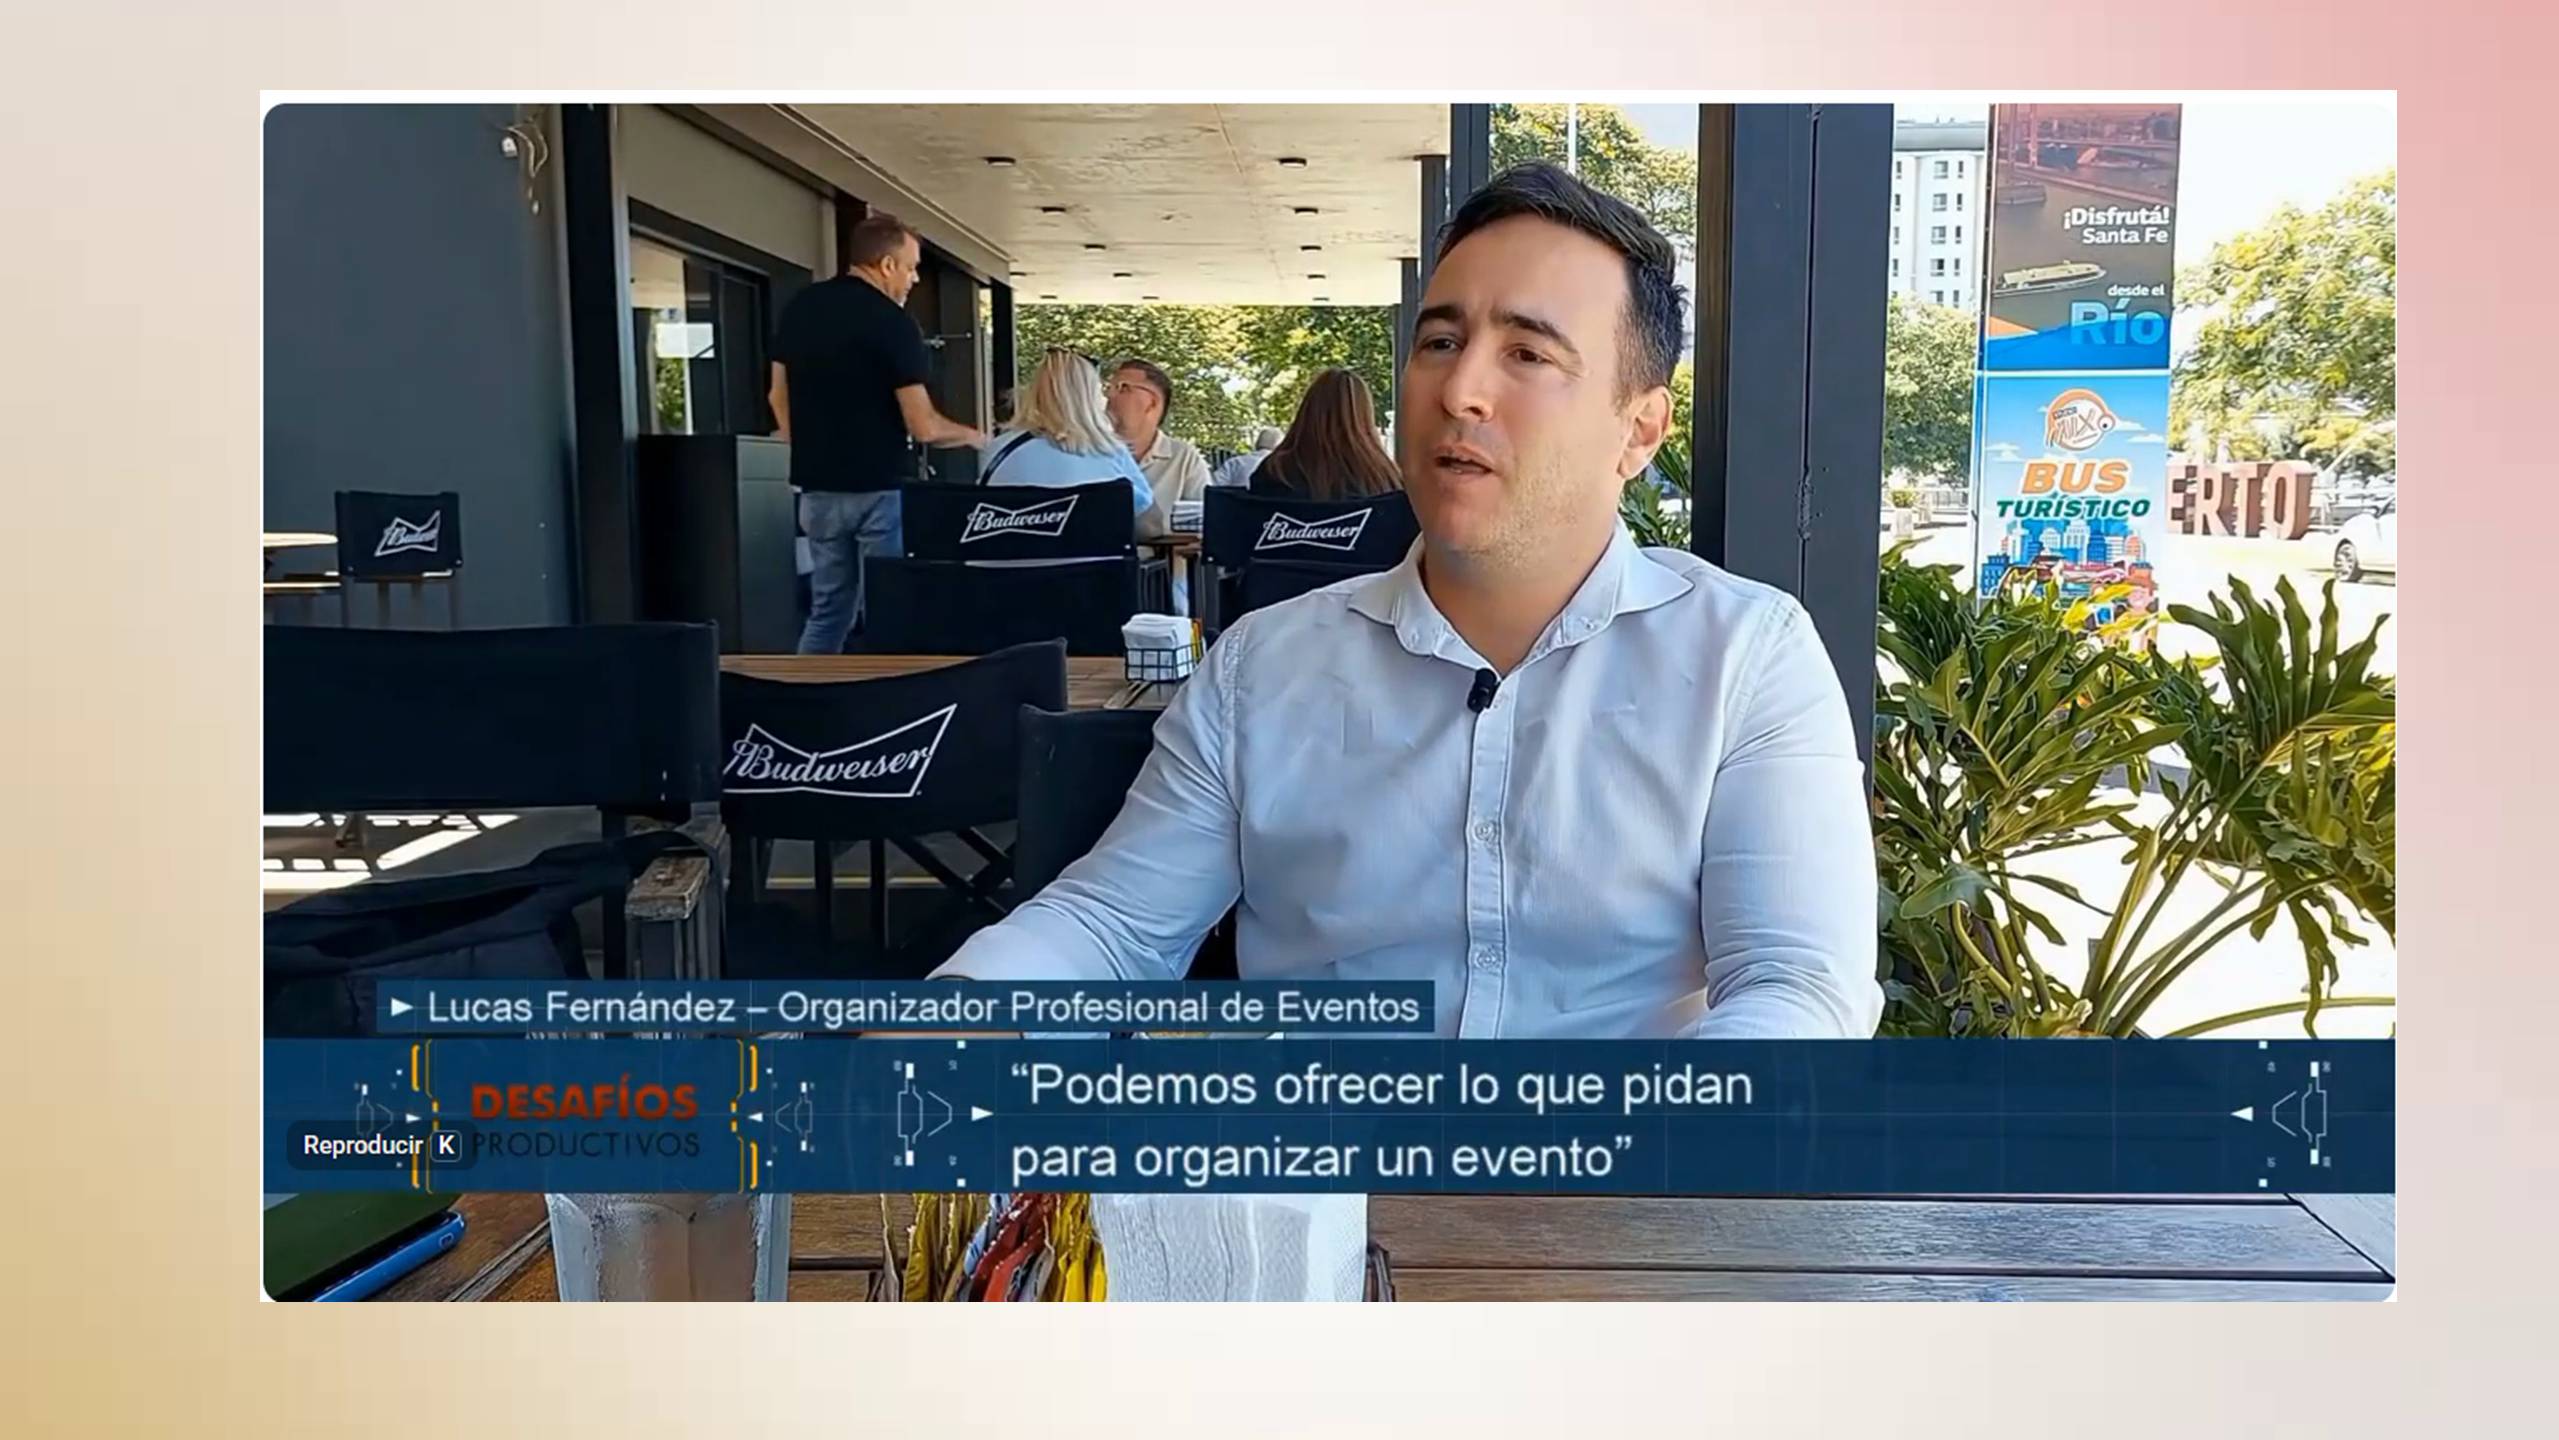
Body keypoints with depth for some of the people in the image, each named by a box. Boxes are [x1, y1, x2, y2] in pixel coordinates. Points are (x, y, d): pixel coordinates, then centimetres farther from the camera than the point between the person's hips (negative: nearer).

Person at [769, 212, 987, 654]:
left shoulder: (799, 308, 7)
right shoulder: (891, 323, -13)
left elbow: (779, 398, 14)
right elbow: (923, 427, -15)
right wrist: (970, 436, 3)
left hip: (818, 486, 6)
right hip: (879, 488, -6)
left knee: (827, 610, 14)